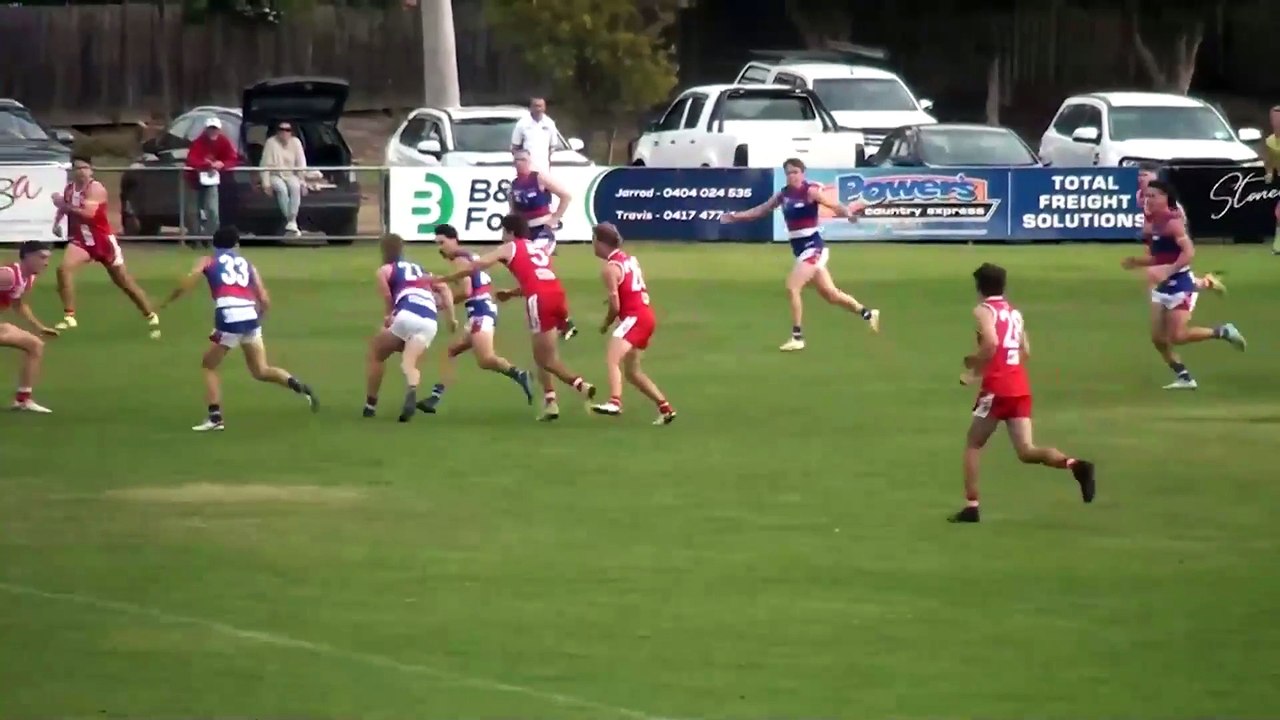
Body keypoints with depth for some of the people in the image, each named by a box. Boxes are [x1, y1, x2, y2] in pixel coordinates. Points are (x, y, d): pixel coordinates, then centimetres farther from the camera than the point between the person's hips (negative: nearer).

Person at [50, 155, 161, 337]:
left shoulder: (96, 189, -18)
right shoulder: (68, 189, 3)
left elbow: (88, 213, -33)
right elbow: (64, 208, 25)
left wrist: (64, 205, -30)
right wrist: (56, 223, 7)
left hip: (103, 240, -5)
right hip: (80, 240, 5)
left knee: (125, 282, 6)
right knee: (64, 268, -22)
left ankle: (151, 317, 22)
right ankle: (69, 317, -18)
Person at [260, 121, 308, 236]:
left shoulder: (295, 142, -1)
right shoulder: (271, 143, -10)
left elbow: (301, 164, 1)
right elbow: (266, 165, -12)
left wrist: (302, 182, -7)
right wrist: (266, 184, -19)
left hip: (291, 175, 2)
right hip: (275, 175, -2)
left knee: (295, 187, -32)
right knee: (282, 189, -35)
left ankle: (292, 221, -35)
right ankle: (289, 221, -31)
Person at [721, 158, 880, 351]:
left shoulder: (810, 191, -12)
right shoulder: (783, 194, 8)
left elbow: (834, 205, -22)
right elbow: (761, 210, 19)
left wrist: (848, 213, -42)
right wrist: (735, 216, 17)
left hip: (812, 247, -8)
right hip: (799, 249, 8)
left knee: (792, 287, -17)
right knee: (829, 294, 14)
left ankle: (797, 337, -9)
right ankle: (867, 313, 32)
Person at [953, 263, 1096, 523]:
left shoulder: (983, 311, -3)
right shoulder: (1015, 313, 18)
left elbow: (990, 343, -21)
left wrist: (974, 370, -8)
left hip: (996, 387, -6)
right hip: (1021, 387, 6)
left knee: (973, 445, 11)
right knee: (1026, 451, -1)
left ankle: (971, 506, 8)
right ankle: (1075, 465, -25)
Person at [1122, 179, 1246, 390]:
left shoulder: (1173, 222, -16)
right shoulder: (1152, 223, 10)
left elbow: (1189, 252, -26)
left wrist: (1168, 271, -34)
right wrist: (1135, 262, 4)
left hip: (1180, 283, -9)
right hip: (1163, 285, 9)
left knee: (1178, 336, -13)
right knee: (1158, 338, 4)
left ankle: (1223, 332, 7)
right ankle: (1184, 377, 14)